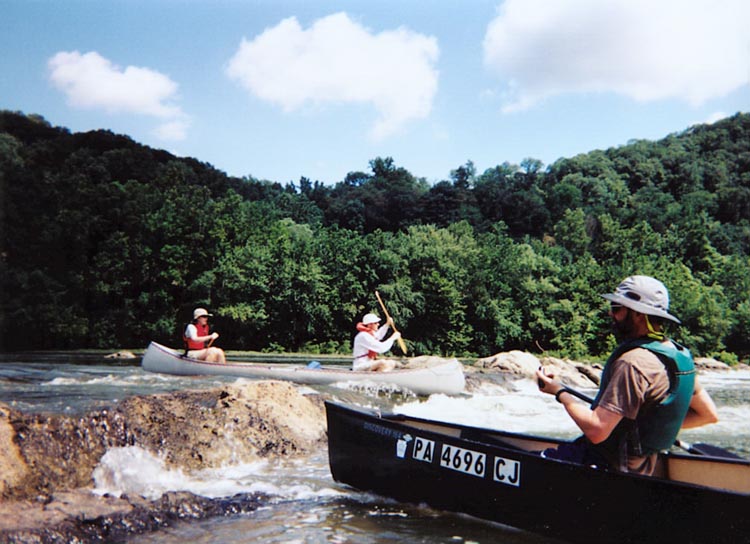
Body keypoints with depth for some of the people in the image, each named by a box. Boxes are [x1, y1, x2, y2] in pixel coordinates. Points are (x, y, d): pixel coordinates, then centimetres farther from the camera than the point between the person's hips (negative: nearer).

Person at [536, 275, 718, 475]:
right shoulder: (679, 354, 2)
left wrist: (560, 392, -13)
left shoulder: (633, 363, -26)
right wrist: (658, 425, 10)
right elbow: (709, 415, 10)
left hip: (609, 465, -9)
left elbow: (596, 431, -28)